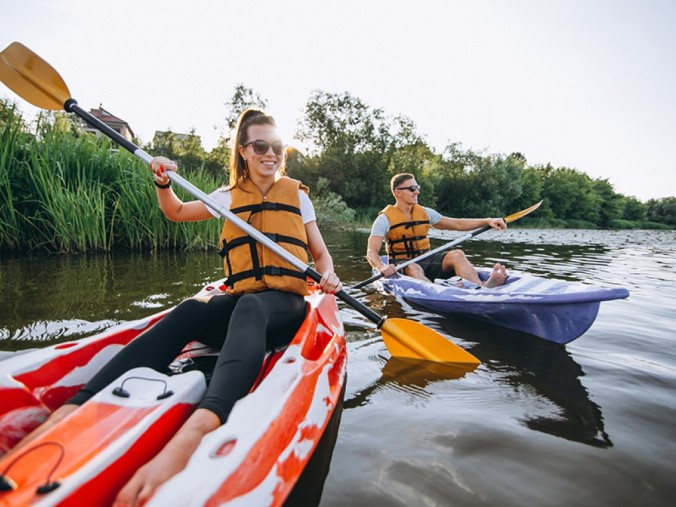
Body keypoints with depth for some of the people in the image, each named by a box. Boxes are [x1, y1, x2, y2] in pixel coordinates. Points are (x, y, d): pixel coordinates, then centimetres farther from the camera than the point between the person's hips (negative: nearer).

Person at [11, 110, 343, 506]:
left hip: (284, 303, -2)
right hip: (238, 301, 3)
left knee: (249, 309, -39)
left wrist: (328, 276, -11)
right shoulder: (230, 196, 16)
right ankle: (72, 411, -47)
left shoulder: (297, 194, 11)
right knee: (189, 311, -32)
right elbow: (177, 213, 27)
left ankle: (198, 428, -66)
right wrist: (163, 184, 6)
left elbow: (321, 254, 12)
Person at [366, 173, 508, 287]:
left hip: (426, 261, 5)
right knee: (413, 268, -39)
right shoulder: (385, 219, -5)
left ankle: (483, 288, -48)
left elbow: (457, 224, 14)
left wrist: (487, 221, 2)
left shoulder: (424, 212, 12)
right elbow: (371, 252, -16)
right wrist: (382, 267, -39)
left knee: (457, 255, -22)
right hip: (402, 265, -4)